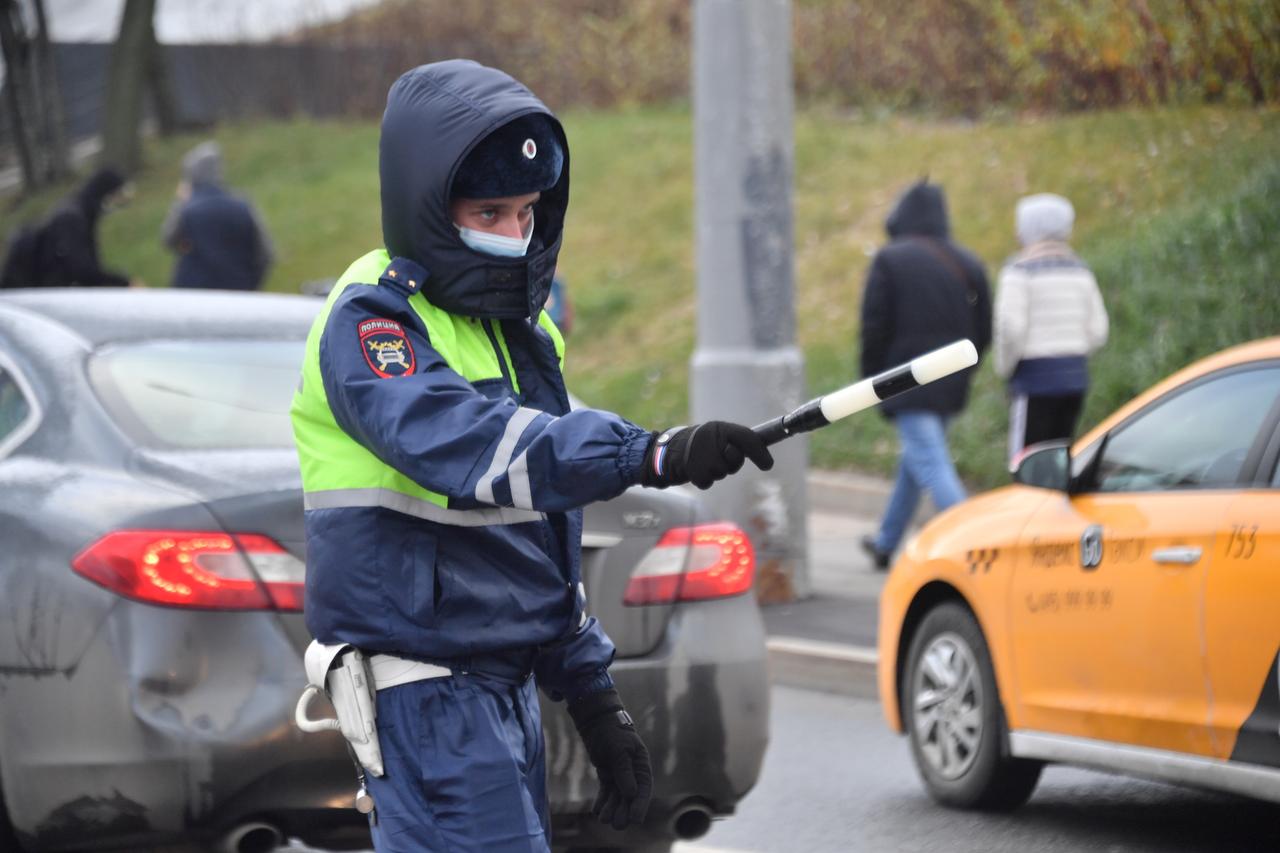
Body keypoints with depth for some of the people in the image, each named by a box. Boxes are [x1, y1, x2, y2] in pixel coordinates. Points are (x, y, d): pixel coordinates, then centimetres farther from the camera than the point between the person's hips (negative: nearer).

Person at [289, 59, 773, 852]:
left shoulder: (518, 328, 16)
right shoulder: (371, 320, -12)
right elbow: (461, 442, -33)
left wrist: (594, 695, 17)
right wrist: (651, 454, -44)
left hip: (510, 687, 9)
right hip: (429, 689, -9)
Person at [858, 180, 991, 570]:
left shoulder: (890, 260, -7)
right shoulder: (967, 263, 9)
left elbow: (874, 325, -9)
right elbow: (984, 329, 9)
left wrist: (871, 378, 1)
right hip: (950, 385, 7)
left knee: (932, 466, -10)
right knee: (913, 461, 20)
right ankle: (886, 543, 34)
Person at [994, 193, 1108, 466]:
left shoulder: (1020, 270, -8)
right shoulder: (1078, 270, 10)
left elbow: (1011, 326, -16)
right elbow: (1097, 331, 10)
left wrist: (1004, 366, 0)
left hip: (1035, 380, -6)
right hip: (1075, 377, 6)